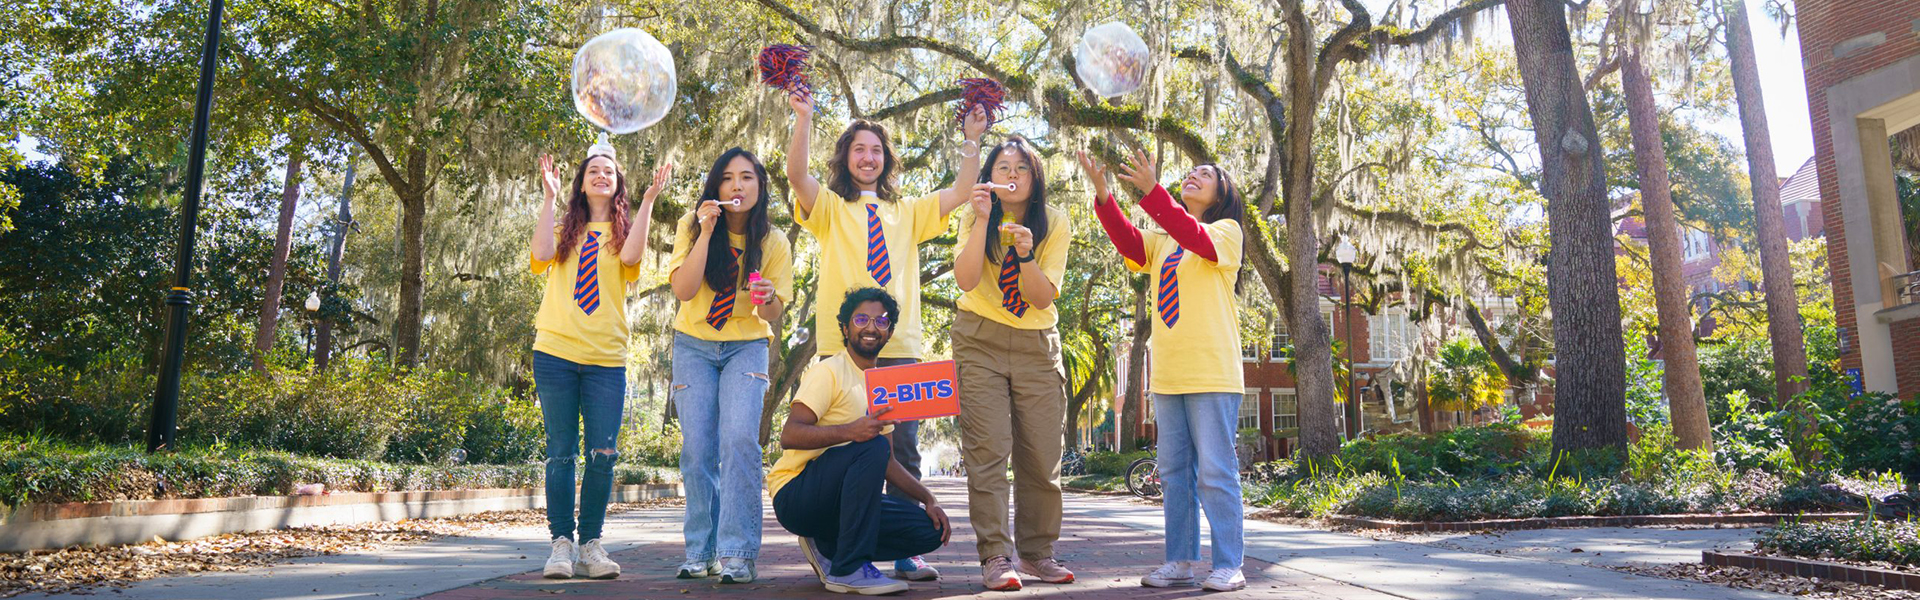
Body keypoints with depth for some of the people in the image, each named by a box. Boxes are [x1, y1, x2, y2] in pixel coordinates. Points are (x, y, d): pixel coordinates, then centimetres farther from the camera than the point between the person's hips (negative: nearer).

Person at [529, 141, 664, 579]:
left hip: (606, 356, 0)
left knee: (602, 455, -4)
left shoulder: (624, 232, 13)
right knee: (561, 453, 1)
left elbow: (630, 256, -10)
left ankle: (591, 543, 7)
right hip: (556, 350, 0)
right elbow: (542, 253, -6)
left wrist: (647, 200, -10)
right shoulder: (566, 230, 15)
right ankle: (562, 542, 7)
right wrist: (549, 198, -1)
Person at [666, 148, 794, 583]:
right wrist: (706, 232, -23)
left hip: (746, 347, -1)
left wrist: (769, 300, -25)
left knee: (739, 441, -19)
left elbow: (775, 317, -2)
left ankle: (736, 553, -15)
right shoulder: (692, 226, -4)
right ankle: (701, 551, 7)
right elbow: (683, 290, -17)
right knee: (697, 448, -6)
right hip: (694, 345, 1)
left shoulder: (773, 243, -4)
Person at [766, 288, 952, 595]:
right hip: (795, 495, -7)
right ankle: (848, 569, -27)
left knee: (931, 530, -7)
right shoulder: (828, 372, -10)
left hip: (839, 500, 8)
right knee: (871, 445, -32)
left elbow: (887, 463, 18)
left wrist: (928, 499, 4)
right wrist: (849, 431, -37)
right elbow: (789, 435, -22)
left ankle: (827, 548, 6)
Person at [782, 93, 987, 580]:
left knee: (904, 451, 1)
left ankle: (906, 552, 8)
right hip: (844, 348, -3)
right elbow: (797, 176, -6)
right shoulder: (831, 207, 12)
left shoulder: (907, 212, 22)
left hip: (901, 348, 3)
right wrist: (804, 118, -16)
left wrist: (971, 140, 6)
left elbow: (961, 193, 13)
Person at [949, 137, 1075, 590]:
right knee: (988, 451, -8)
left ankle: (1037, 552, 16)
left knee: (1042, 455, 1)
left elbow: (1043, 298, -9)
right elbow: (965, 280, -17)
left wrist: (1025, 255, -25)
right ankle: (995, 557, -3)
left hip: (1037, 345, 1)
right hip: (980, 340, -1)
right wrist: (983, 220, -23)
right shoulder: (974, 219, -1)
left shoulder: (1055, 224, -1)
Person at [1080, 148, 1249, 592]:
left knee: (1215, 471, -5)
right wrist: (1103, 196, -17)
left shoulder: (1227, 231, 2)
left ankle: (1228, 566, 2)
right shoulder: (1162, 241, 18)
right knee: (1175, 470, 9)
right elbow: (1130, 243, -2)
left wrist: (1151, 192, -31)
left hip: (1211, 372, -6)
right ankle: (1180, 561, 16)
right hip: (1167, 375, 6)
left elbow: (1197, 238, -19)